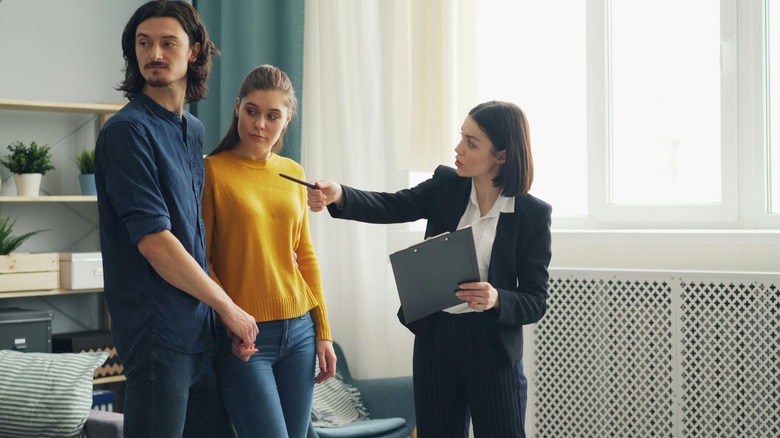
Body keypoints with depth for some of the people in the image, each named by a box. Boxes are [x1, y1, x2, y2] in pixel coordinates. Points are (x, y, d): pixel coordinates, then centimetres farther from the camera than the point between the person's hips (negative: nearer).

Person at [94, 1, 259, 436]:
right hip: (158, 328, -8)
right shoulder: (128, 130, -12)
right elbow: (154, 242, -18)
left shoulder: (194, 130, 13)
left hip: (200, 327, 8)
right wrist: (229, 307, -9)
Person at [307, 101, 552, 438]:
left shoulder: (533, 214, -9)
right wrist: (339, 196, -32)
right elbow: (389, 207, -13)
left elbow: (535, 302, -8)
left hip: (492, 347, -3)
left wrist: (496, 299, -29)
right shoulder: (446, 185, 1)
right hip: (434, 338, 4)